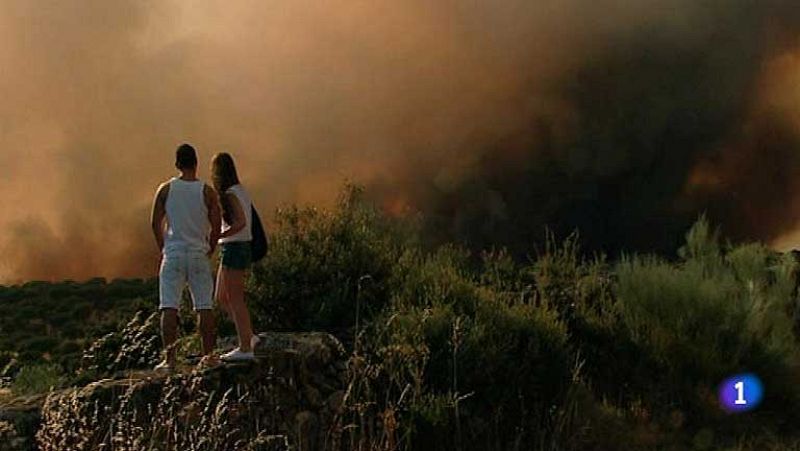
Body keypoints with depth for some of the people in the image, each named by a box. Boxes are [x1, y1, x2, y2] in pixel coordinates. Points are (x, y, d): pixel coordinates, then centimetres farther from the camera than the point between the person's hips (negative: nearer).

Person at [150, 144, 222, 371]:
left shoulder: (166, 189, 0)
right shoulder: (207, 191, -1)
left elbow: (155, 223, 1)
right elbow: (216, 226, -2)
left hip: (173, 253, 0)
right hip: (199, 254, 0)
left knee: (169, 307, 0)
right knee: (205, 307, 7)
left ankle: (169, 358, -4)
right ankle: (208, 356, 9)